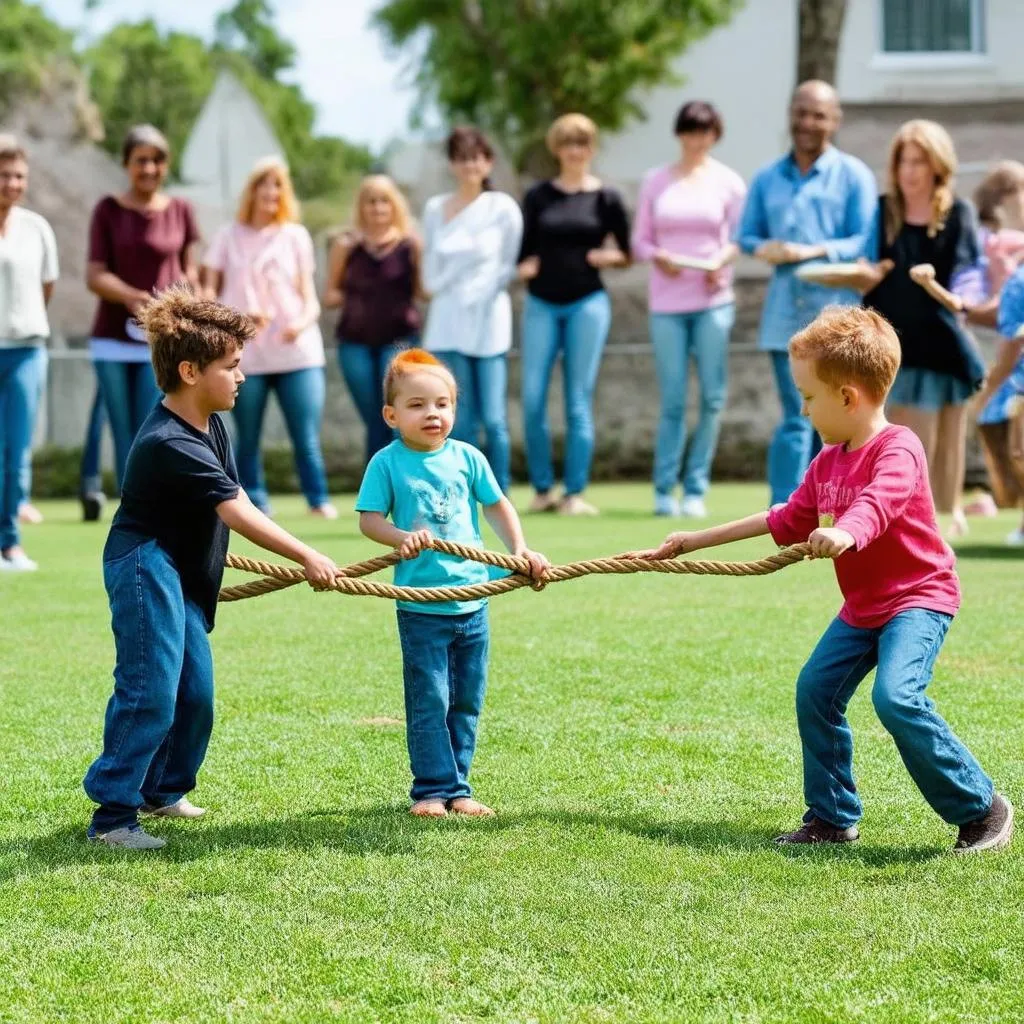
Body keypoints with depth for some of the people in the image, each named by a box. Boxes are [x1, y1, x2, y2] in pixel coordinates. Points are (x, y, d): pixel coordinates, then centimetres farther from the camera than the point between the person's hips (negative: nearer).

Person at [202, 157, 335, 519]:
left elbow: (309, 296, 8)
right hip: (245, 354, 0)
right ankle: (255, 506, 10)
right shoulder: (229, 237, 9)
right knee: (247, 439, 2)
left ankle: (319, 501, 2)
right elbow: (208, 291, 8)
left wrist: (303, 322, -13)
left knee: (306, 438, -7)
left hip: (297, 352, 0)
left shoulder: (295, 236, 10)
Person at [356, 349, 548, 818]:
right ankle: (433, 788, 5)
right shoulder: (387, 463, -5)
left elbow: (498, 506, 15)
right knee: (429, 702, -3)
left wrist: (520, 550, 6)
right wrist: (401, 538, -23)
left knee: (467, 702, 9)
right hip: (420, 607, -4)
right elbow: (368, 518, -6)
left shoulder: (467, 457, 5)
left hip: (472, 600, 4)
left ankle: (456, 786, 18)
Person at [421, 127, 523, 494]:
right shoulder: (435, 208, 10)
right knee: (461, 419, 1)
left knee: (493, 418, -7)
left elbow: (510, 264, 2)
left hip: (487, 318, -3)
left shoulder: (502, 207, 0)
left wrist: (479, 293, -3)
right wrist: (435, 287, 3)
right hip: (448, 320, 3)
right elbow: (431, 262, 16)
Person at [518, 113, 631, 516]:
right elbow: (524, 251, 11)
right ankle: (542, 488, 7)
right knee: (532, 400, -4)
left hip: (587, 302, -2)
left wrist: (608, 256, -12)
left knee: (579, 402, -2)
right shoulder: (538, 196, 9)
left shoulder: (605, 198, 4)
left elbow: (625, 253, 8)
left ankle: (576, 493, 3)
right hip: (542, 304, 2)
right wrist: (526, 266, -10)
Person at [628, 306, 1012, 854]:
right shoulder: (829, 460, 8)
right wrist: (698, 540, 23)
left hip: (918, 599, -9)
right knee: (815, 691, 4)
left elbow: (879, 501, -40)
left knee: (895, 696, -26)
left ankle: (981, 808, -13)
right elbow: (788, 521, 21)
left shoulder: (897, 450, -19)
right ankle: (832, 817, 17)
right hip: (862, 606, 9)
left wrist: (844, 532, -62)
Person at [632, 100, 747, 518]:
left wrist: (721, 260, -14)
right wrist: (658, 257, -11)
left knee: (712, 397, -4)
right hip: (666, 301, 1)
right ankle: (664, 491, 7)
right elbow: (639, 241, 9)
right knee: (672, 400, -1)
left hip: (714, 300, 0)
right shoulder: (656, 182, 10)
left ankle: (695, 490, 3)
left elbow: (739, 239, 6)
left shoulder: (728, 182, 6)